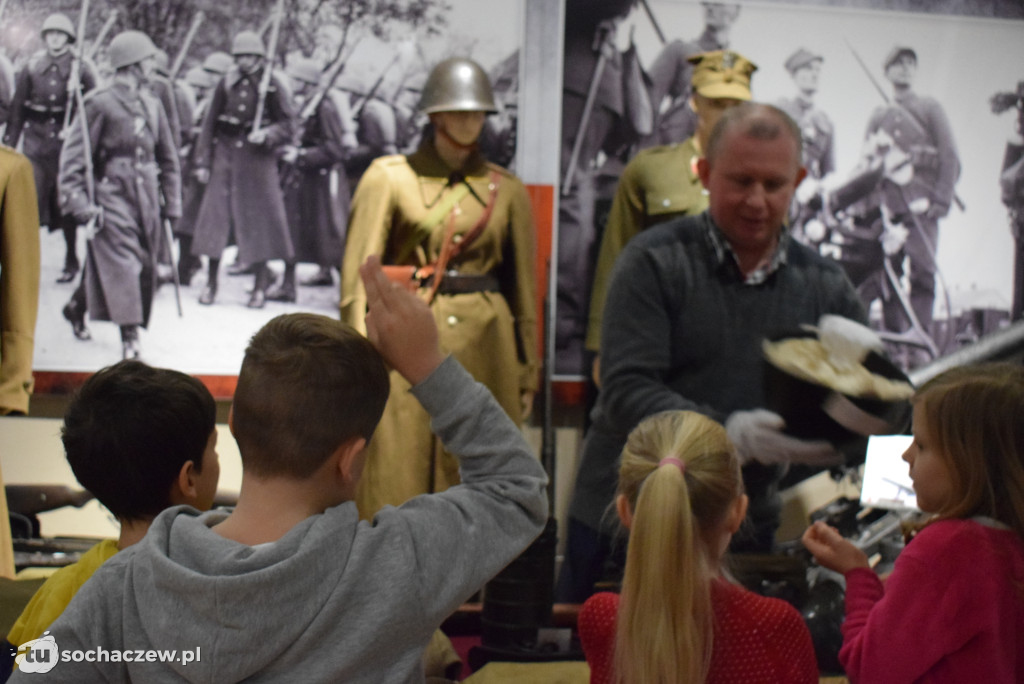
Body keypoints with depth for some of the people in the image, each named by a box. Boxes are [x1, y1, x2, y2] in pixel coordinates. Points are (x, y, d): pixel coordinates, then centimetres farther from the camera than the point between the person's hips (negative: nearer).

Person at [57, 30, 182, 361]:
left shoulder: (152, 105, 10)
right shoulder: (99, 104, -9)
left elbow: (168, 158, 17)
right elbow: (73, 157, -9)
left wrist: (172, 202, 13)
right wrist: (79, 203, -16)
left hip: (146, 199, 7)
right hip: (111, 196, -7)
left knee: (146, 268, 12)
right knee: (121, 264, -13)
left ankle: (77, 305, 35)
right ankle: (130, 340, -9)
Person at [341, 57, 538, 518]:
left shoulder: (506, 190, 10)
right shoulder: (388, 177, 2)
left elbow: (524, 289, 13)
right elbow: (359, 274, -1)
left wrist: (527, 374, 12)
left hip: (484, 352, 3)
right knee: (396, 478, -1)